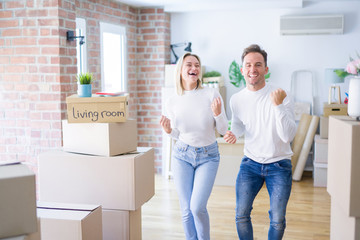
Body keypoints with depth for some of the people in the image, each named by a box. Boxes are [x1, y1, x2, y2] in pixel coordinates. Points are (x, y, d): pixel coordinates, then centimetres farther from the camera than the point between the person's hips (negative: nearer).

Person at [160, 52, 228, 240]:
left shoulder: (212, 94, -11)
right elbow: (178, 135, 8)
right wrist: (169, 131, -13)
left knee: (197, 207, -11)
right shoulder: (172, 102, -4)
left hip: (208, 157, -2)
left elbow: (223, 130, -6)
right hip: (182, 155, 2)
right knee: (186, 209, 4)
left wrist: (218, 114, -24)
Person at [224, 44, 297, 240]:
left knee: (277, 220, 3)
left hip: (279, 164, -2)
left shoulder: (280, 97, -16)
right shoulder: (236, 99, -5)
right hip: (250, 162, 3)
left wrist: (278, 105, -34)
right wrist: (234, 133, -6)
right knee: (241, 215, 4)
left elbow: (288, 136, -25)